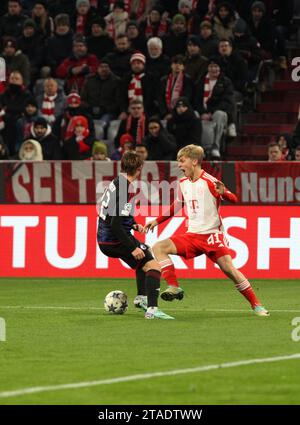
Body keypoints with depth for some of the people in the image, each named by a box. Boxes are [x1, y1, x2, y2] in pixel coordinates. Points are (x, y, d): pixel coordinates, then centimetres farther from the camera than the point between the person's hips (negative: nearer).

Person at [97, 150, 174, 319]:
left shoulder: (116, 183, 8)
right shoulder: (124, 191, -23)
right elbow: (115, 225, -27)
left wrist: (134, 225, 19)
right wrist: (133, 248, -24)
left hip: (104, 239, 10)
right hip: (116, 241, -10)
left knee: (145, 254, 33)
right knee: (153, 267, -14)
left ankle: (141, 299, 38)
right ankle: (152, 310, -27)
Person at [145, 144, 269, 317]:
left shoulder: (209, 182, -11)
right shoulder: (183, 183, 9)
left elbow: (234, 199, -17)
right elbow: (177, 205, 25)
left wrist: (223, 193, -39)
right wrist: (157, 221, 22)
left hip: (212, 235, -6)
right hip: (192, 236, 6)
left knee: (229, 270, -13)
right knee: (159, 248, -10)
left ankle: (256, 305, -1)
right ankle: (174, 287, -14)